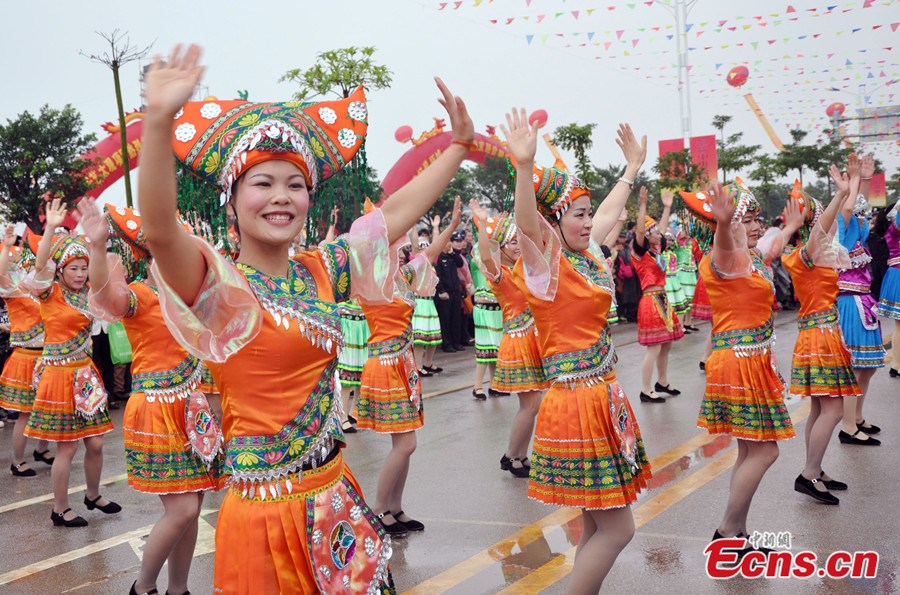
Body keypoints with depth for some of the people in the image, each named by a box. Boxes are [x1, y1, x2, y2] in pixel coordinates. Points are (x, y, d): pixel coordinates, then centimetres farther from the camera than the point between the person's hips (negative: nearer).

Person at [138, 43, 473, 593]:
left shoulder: (323, 273, 6)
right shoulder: (222, 287, -11)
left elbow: (398, 211, 13)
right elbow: (160, 230, -30)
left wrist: (460, 144, 17)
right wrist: (159, 121, -43)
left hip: (337, 496, 6)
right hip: (266, 508, -6)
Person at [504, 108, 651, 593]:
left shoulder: (583, 257, 12)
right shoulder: (545, 265, -12)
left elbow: (608, 213, 30)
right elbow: (526, 225, -34)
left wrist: (633, 167, 39)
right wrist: (525, 166, -49)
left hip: (603, 396, 9)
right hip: (578, 401, -9)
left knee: (596, 525, 14)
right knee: (616, 528, -6)